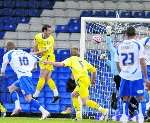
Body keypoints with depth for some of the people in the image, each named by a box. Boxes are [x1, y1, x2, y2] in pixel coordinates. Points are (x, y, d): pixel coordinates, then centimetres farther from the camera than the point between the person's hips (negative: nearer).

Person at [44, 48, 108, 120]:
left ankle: (103, 110, -19)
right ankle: (78, 115, 13)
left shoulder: (72, 59, 8)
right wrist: (93, 80, 34)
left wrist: (50, 63, 1)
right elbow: (94, 70, 21)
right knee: (74, 95, 20)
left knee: (85, 102, -9)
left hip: (81, 80, -8)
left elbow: (61, 64, -7)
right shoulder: (82, 60, 23)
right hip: (87, 80, 8)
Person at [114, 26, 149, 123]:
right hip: (137, 76, -3)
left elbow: (118, 64, 15)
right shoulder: (138, 45, -4)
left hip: (125, 76, 3)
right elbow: (142, 62, -8)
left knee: (125, 98, 11)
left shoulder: (120, 46, 8)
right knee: (140, 98, 5)